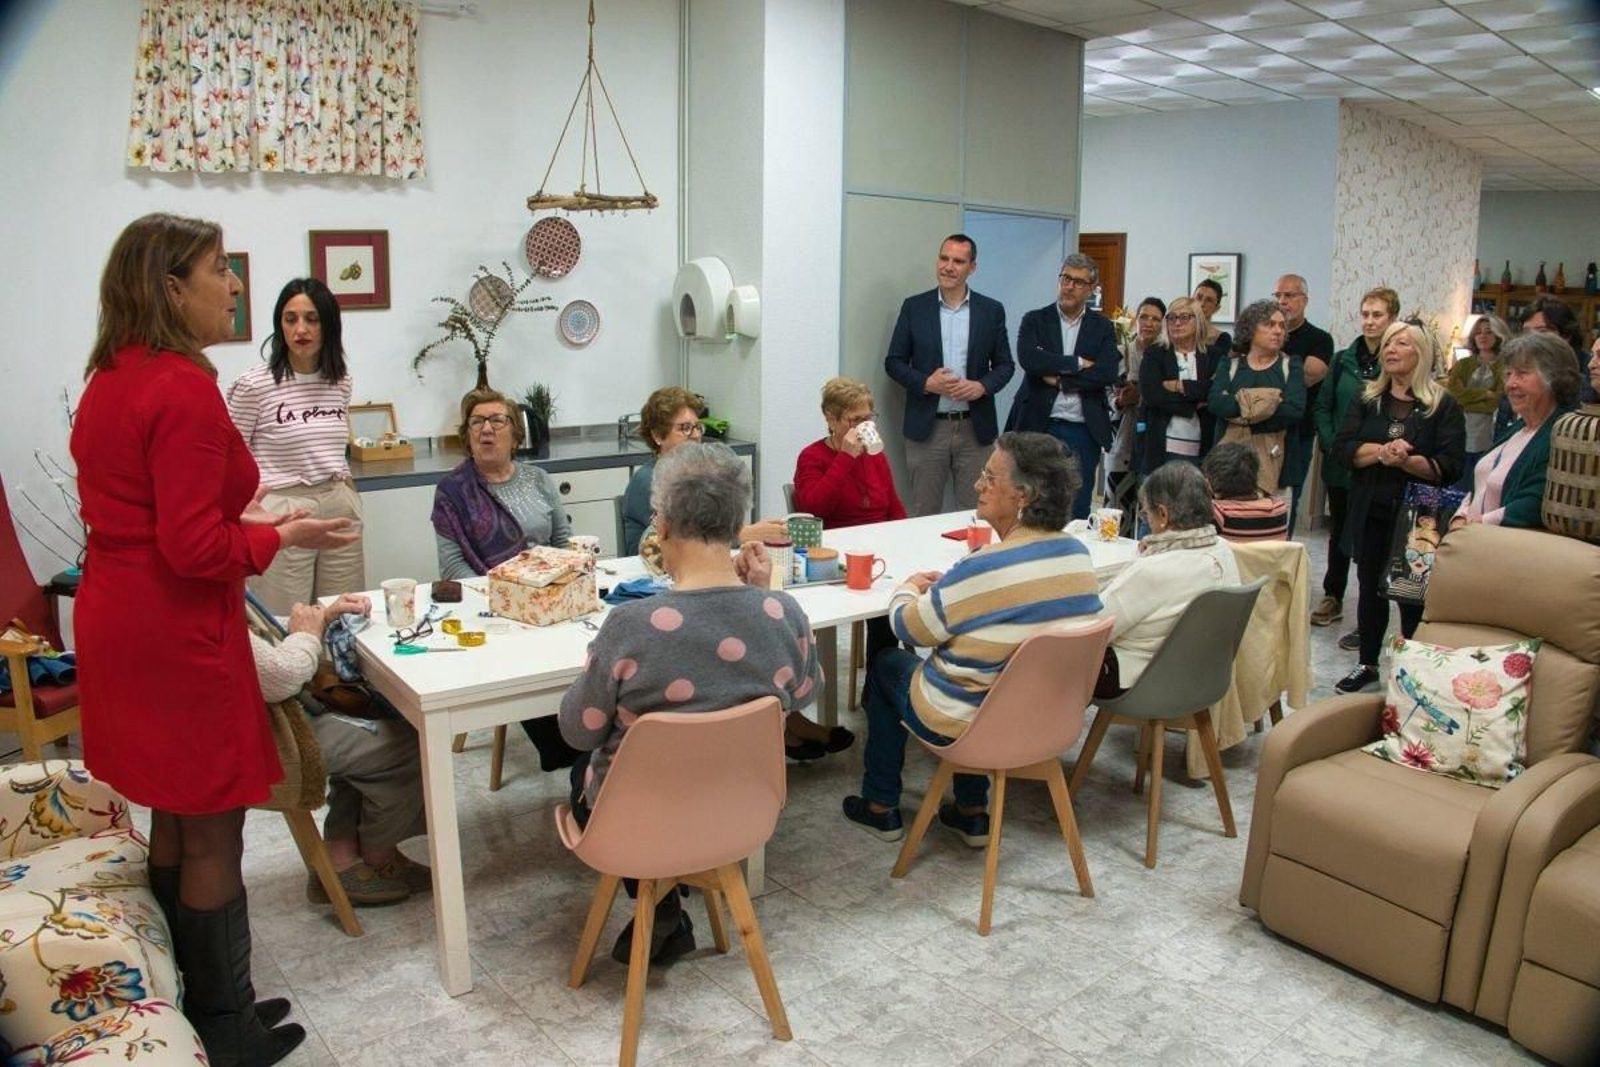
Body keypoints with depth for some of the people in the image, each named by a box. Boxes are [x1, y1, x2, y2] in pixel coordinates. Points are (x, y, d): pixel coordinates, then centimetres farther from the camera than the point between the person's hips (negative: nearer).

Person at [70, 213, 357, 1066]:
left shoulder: (109, 378, 9)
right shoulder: (184, 388, -20)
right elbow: (195, 549, -23)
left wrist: (239, 514, 14)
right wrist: (282, 536, -9)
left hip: (116, 618, 10)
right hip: (178, 634, -10)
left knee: (173, 818, 19)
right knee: (213, 833, 4)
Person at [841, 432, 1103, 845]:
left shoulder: (984, 569, -29)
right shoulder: (1078, 554, -8)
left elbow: (909, 628, -14)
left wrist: (908, 589, 7)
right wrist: (946, 586, 10)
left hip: (967, 725, -6)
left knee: (887, 664, 21)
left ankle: (881, 808, 32)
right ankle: (972, 812, 32)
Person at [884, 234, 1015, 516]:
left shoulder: (992, 310, 5)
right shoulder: (914, 307, 3)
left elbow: (1005, 364, 8)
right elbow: (893, 361, 4)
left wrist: (982, 386, -12)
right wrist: (926, 382, -13)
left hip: (975, 429, 1)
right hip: (927, 428, -1)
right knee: (924, 514, 5)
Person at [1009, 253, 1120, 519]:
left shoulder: (1102, 328, 8)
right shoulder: (1035, 320, 5)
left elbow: (1108, 374, -7)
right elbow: (1028, 358, -14)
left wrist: (1060, 379, -10)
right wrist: (1076, 363, -10)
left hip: (1083, 430, 1)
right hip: (1038, 426, -1)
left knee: (1077, 512, 5)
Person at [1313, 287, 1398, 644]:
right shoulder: (1343, 360, 6)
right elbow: (1323, 406, 9)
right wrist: (1331, 444, -3)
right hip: (1340, 465, 4)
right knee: (1339, 531, 18)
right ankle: (1332, 598, 34)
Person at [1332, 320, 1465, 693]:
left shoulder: (1443, 405, -2)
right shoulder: (1367, 399, 9)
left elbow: (1449, 466, -11)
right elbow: (1344, 447, -4)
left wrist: (1405, 460, -24)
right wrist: (1382, 451, -19)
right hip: (1371, 513, 4)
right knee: (1370, 588, 12)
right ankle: (1368, 664, 25)